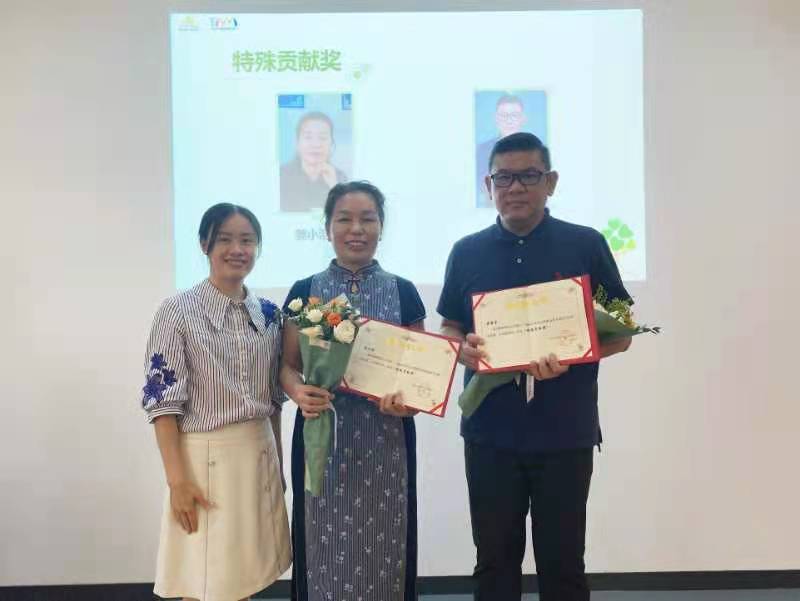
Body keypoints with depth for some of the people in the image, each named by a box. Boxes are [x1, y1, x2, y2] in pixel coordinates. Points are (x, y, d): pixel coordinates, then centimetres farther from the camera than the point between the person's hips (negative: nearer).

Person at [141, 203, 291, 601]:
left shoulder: (269, 313, 5)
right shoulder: (178, 311, -10)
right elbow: (162, 401, -12)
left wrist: (278, 460, 13)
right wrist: (177, 480, -14)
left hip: (260, 455, 5)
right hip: (206, 458, -5)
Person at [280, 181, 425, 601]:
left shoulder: (403, 292, 3)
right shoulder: (304, 292, 3)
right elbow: (287, 365, 4)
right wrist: (299, 392, -17)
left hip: (386, 441, 0)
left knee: (383, 545, 8)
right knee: (325, 545, 7)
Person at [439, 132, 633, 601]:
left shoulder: (586, 245, -2)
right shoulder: (467, 252, 5)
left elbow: (620, 333, 1)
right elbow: (449, 328, 12)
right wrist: (464, 349, -11)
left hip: (565, 433, -1)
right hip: (490, 433, 2)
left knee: (562, 562, 11)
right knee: (495, 559, 15)